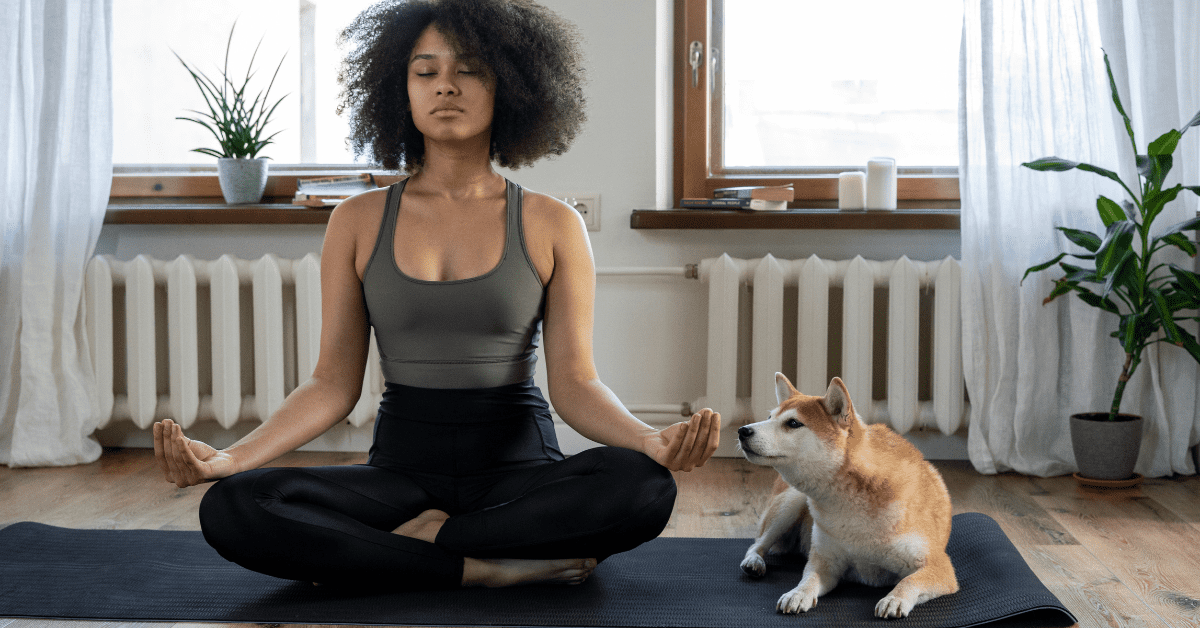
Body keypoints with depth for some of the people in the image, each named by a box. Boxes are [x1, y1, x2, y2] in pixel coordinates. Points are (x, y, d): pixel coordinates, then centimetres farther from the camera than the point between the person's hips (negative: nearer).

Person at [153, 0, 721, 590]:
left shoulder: (551, 226, 1)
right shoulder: (358, 222, 5)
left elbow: (574, 381, -4)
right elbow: (333, 383, 2)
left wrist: (651, 440, -25)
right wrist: (230, 457, -14)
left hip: (519, 463, -1)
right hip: (401, 465, 1)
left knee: (643, 487, -33)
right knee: (230, 508, -26)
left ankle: (422, 539, -16)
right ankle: (495, 567, -21)